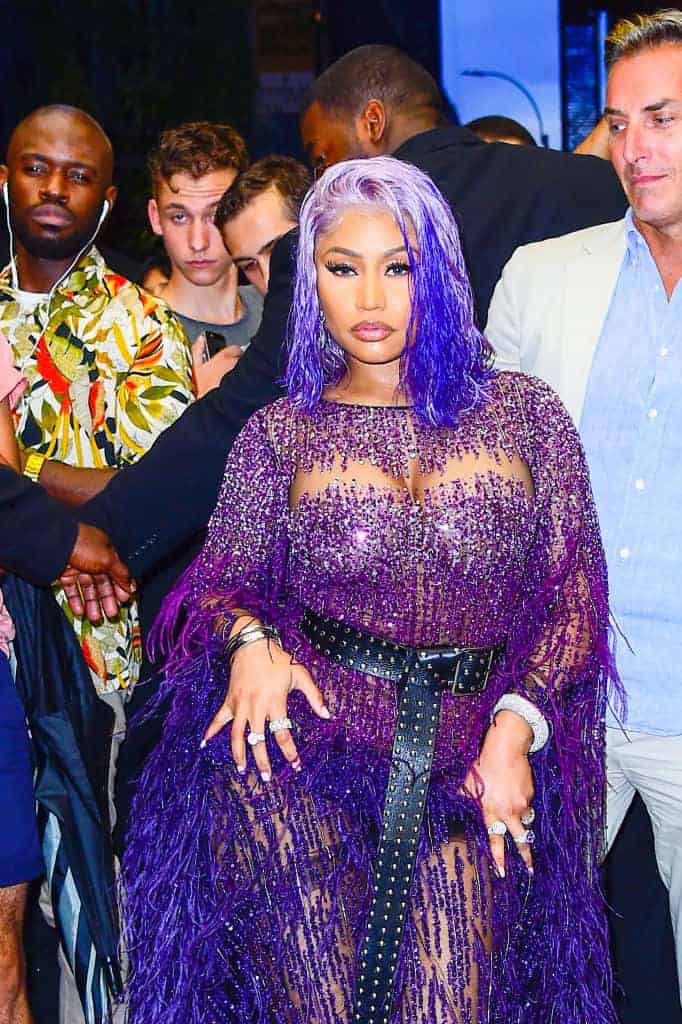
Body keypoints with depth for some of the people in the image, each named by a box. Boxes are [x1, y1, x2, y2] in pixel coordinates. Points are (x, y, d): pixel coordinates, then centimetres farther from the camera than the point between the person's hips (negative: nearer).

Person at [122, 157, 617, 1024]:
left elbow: (575, 592, 5)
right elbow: (222, 575, 9)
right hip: (298, 758, 0)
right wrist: (250, 639, -14)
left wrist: (517, 725, -8)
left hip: (468, 776, 1)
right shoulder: (281, 433, 8)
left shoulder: (523, 412, 7)